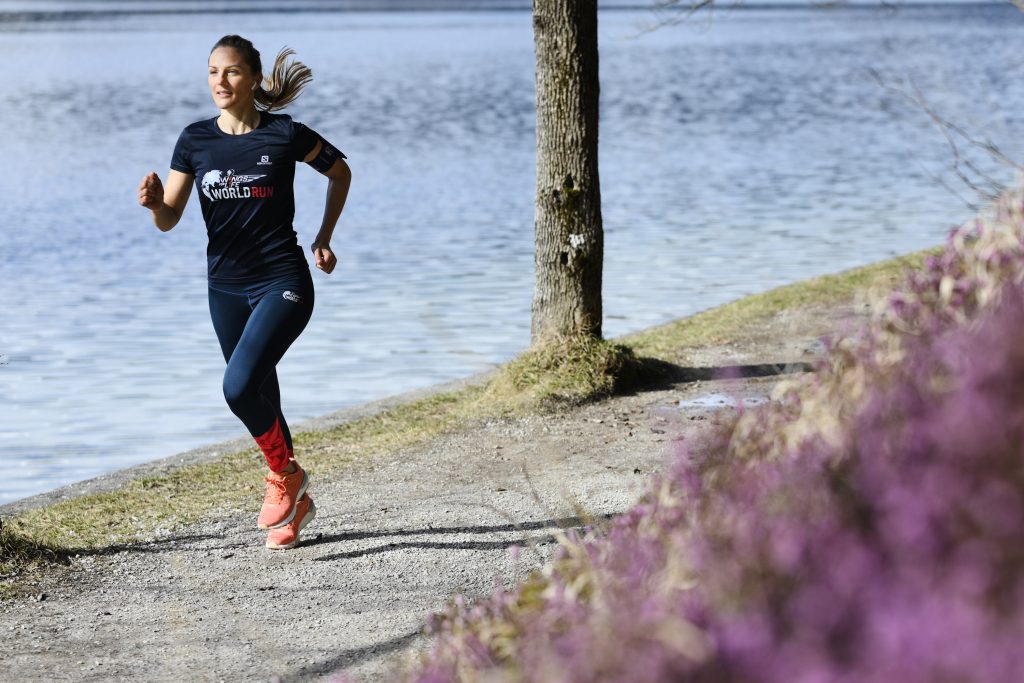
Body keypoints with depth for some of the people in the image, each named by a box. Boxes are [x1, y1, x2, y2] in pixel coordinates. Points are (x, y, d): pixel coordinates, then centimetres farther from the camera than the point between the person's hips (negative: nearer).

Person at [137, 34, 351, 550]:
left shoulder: (285, 134, -7)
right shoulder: (195, 140, 1)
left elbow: (340, 172, 11)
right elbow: (169, 220, 0)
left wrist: (324, 239, 8)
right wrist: (154, 202, -22)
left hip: (283, 282, -5)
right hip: (226, 288, 5)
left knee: (239, 387, -22)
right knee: (261, 399, 13)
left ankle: (284, 474, 3)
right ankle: (295, 503, 30)